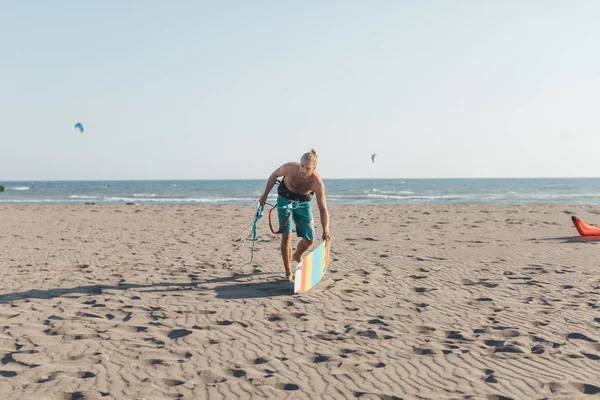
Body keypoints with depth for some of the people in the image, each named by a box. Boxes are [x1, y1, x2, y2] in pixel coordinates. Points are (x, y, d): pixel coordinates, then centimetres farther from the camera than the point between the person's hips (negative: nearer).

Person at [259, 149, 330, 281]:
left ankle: (297, 256, 39)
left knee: (310, 239, 4)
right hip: (285, 199, -1)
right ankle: (288, 273, -8)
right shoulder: (290, 168, -33)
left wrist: (325, 231, -43)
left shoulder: (317, 182, -33)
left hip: (303, 202, 1)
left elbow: (323, 209, -32)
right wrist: (265, 195, -3)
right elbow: (274, 175, -9)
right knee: (287, 235, -15)